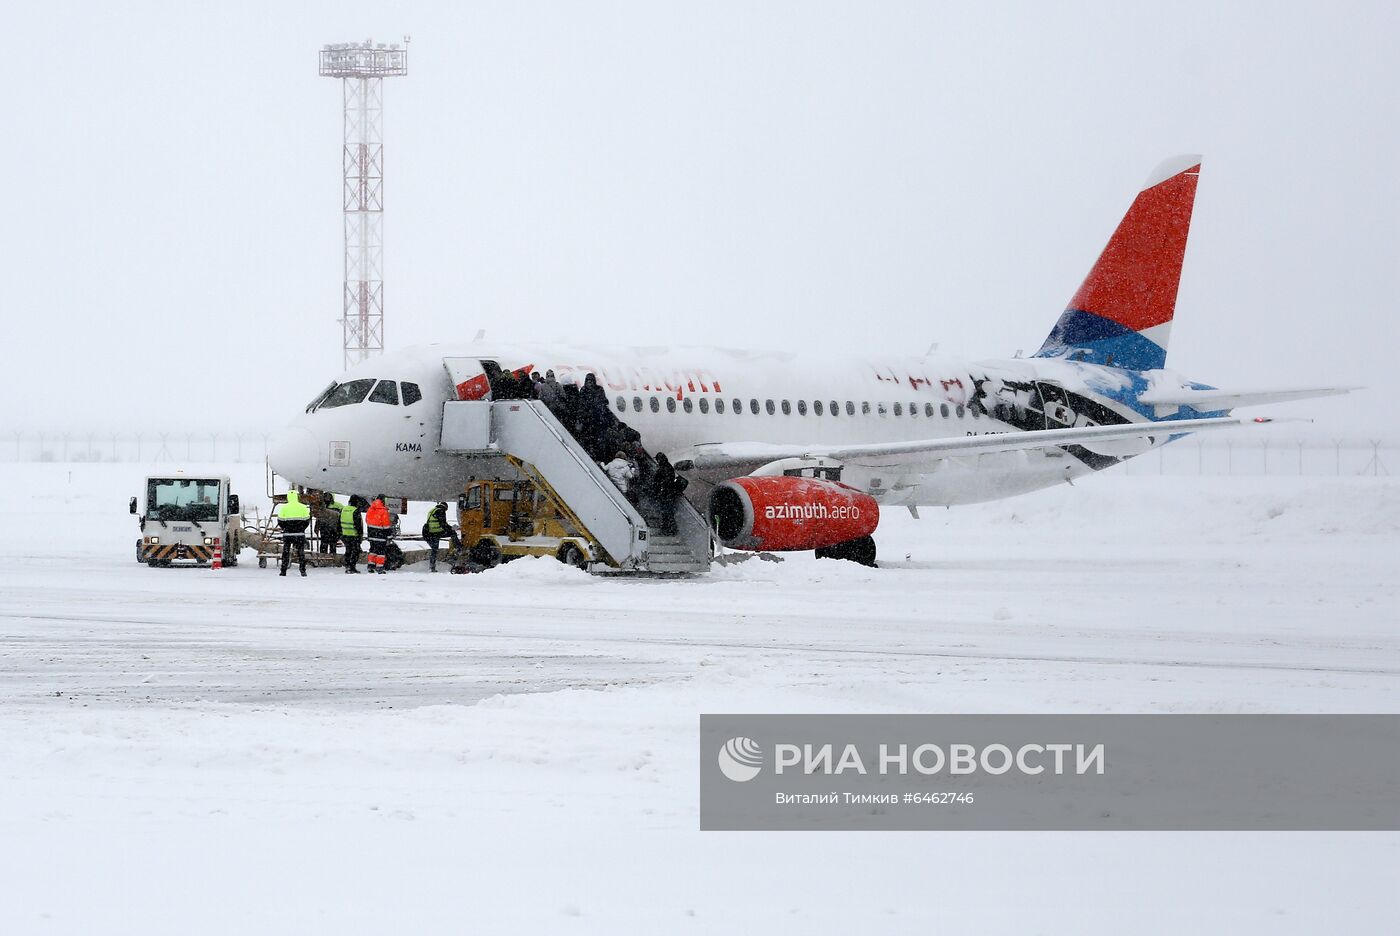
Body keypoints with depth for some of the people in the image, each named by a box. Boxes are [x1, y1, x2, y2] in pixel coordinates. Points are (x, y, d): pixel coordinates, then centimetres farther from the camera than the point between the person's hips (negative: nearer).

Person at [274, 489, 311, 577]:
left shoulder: (284, 508, -4)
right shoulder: (303, 508, -2)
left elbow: (280, 521, 0)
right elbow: (307, 521, 3)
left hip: (287, 533, 0)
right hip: (300, 534, 0)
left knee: (286, 552, 8)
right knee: (301, 552, 8)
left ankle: (283, 571, 6)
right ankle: (303, 571, 5)